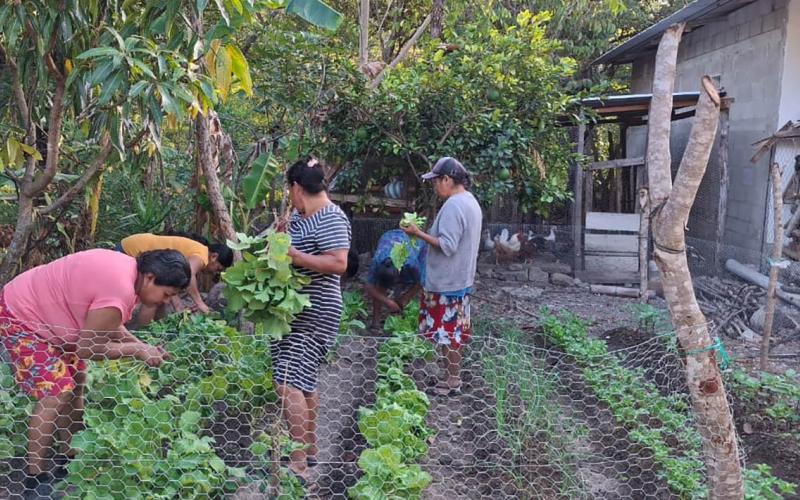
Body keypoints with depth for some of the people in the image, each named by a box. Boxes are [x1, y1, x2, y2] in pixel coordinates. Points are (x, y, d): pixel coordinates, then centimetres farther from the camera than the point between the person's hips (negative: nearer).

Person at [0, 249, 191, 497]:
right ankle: (36, 478, 1)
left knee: (75, 383, 13)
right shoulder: (120, 290, -33)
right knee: (56, 392, -12)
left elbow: (106, 327, 6)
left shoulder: (127, 270, -3)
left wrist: (142, 346, -3)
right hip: (20, 316, -10)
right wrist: (137, 351, -17)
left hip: (43, 311, 10)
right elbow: (88, 347, -23)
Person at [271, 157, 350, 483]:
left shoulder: (330, 219, -17)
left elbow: (338, 263, -26)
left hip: (314, 315, -10)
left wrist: (293, 255, -26)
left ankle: (299, 465, -9)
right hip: (292, 310, 10)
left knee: (288, 382, -14)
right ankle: (309, 449, 28)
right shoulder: (299, 216, 11)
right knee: (303, 381, 16)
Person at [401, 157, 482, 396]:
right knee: (457, 330, 17)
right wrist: (428, 232, 13)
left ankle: (452, 381, 11)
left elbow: (447, 246, -26)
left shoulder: (453, 206, -22)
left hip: (447, 282, -10)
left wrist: (418, 234, -19)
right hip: (461, 278, 10)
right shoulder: (471, 201, 10)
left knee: (447, 333, 1)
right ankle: (454, 374, 28)